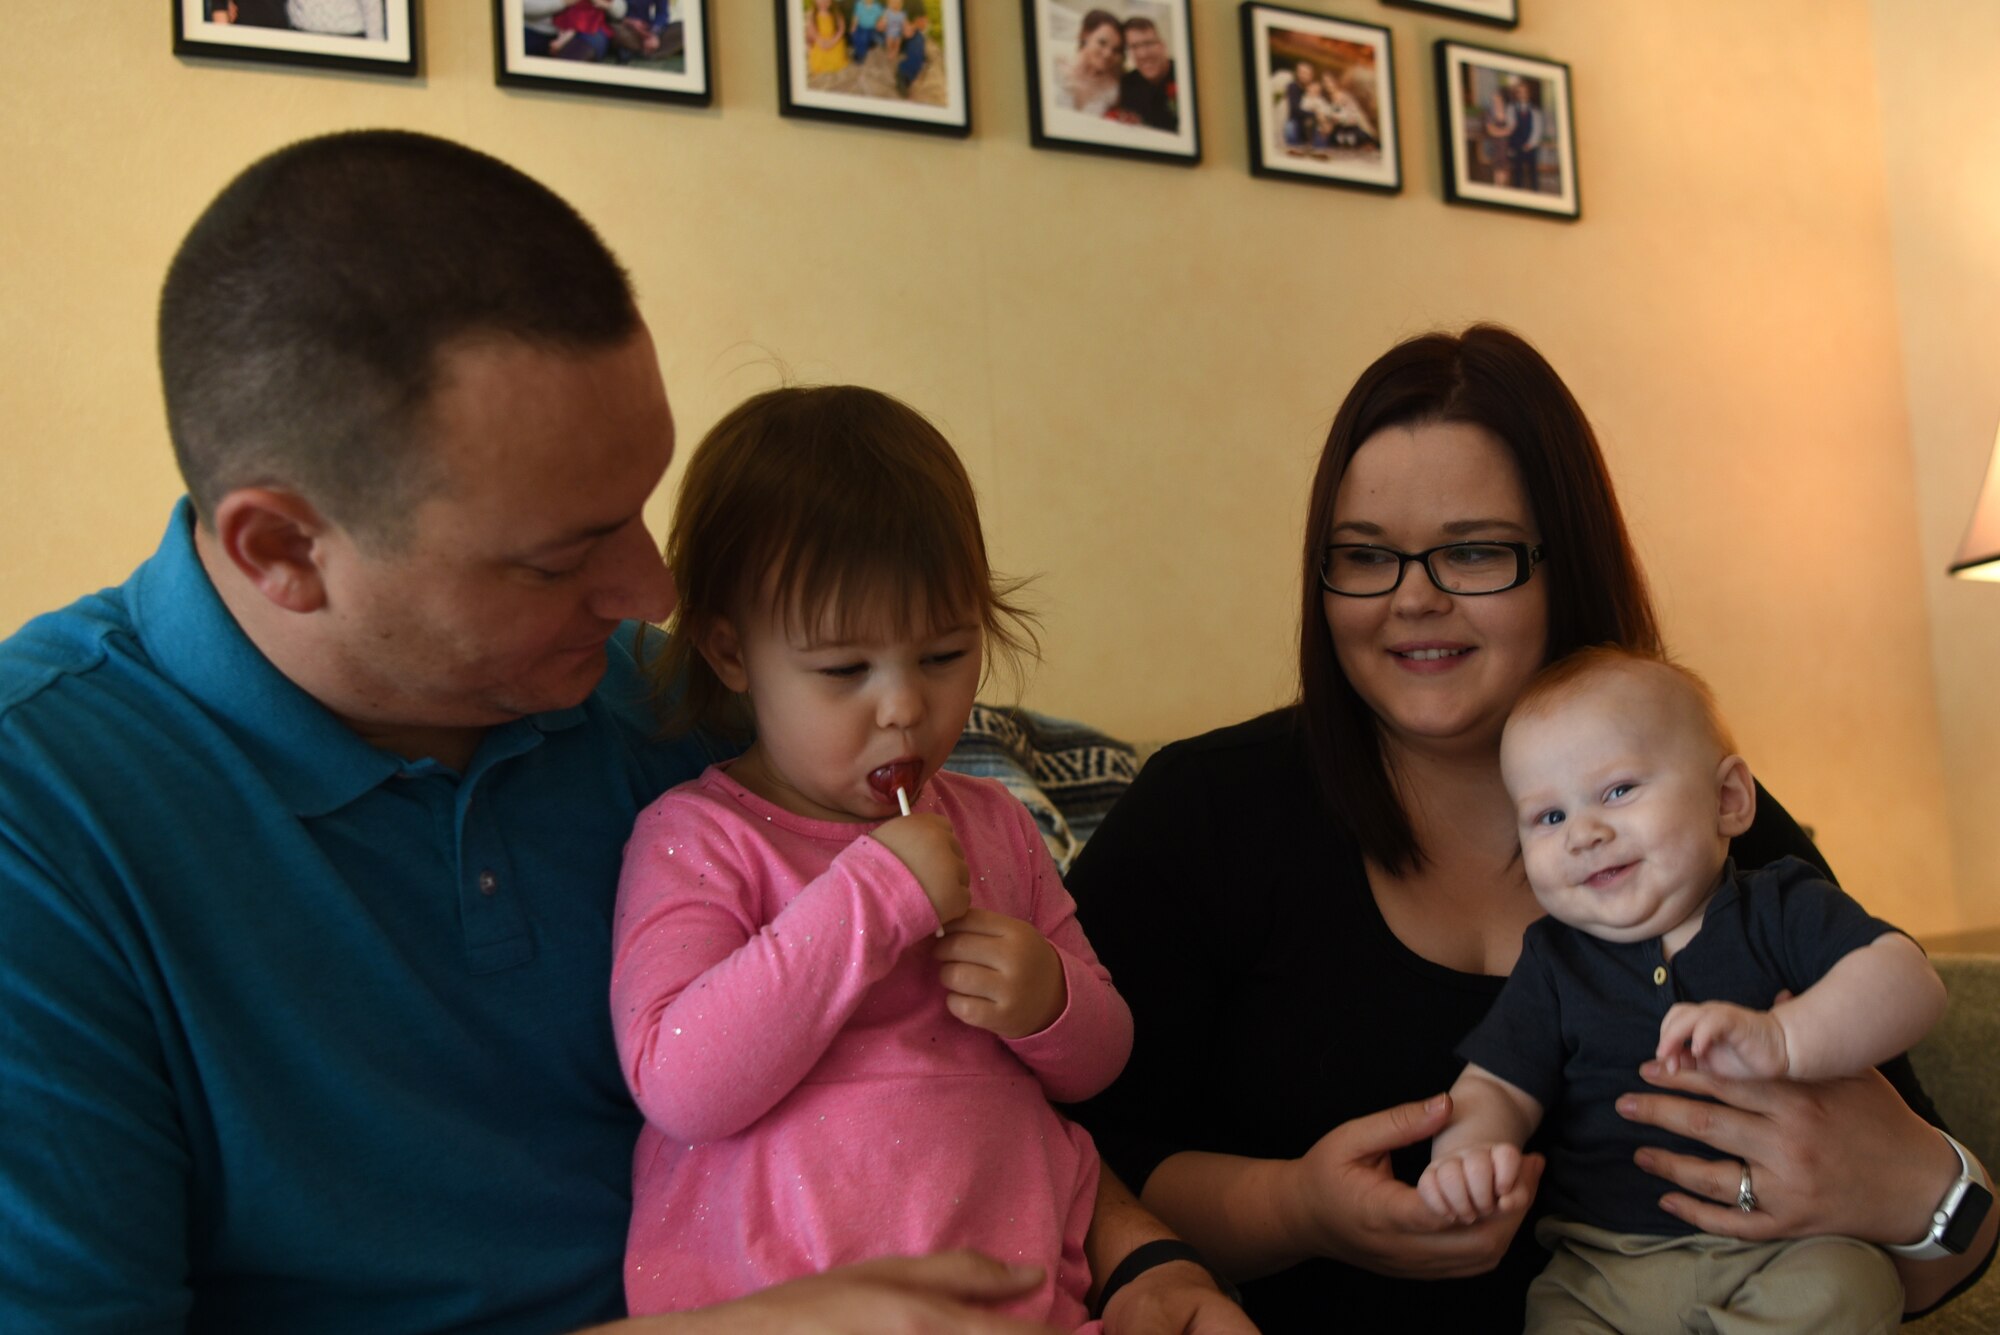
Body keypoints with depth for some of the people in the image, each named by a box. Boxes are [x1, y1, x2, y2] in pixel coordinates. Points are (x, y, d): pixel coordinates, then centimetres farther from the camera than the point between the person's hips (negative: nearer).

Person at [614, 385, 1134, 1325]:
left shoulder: (991, 824, 11)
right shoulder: (694, 839, -3)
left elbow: (1098, 1063, 19)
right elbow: (679, 1089, -17)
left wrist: (1048, 1003, -4)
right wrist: (870, 897, -19)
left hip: (1022, 1291, 3)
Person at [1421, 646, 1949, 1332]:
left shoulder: (1785, 909, 1)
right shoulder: (1553, 964, 8)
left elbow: (1909, 981, -14)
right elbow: (1496, 1088, 5)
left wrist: (1784, 1040, -33)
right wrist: (1467, 1150, -21)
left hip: (1786, 1249, -1)